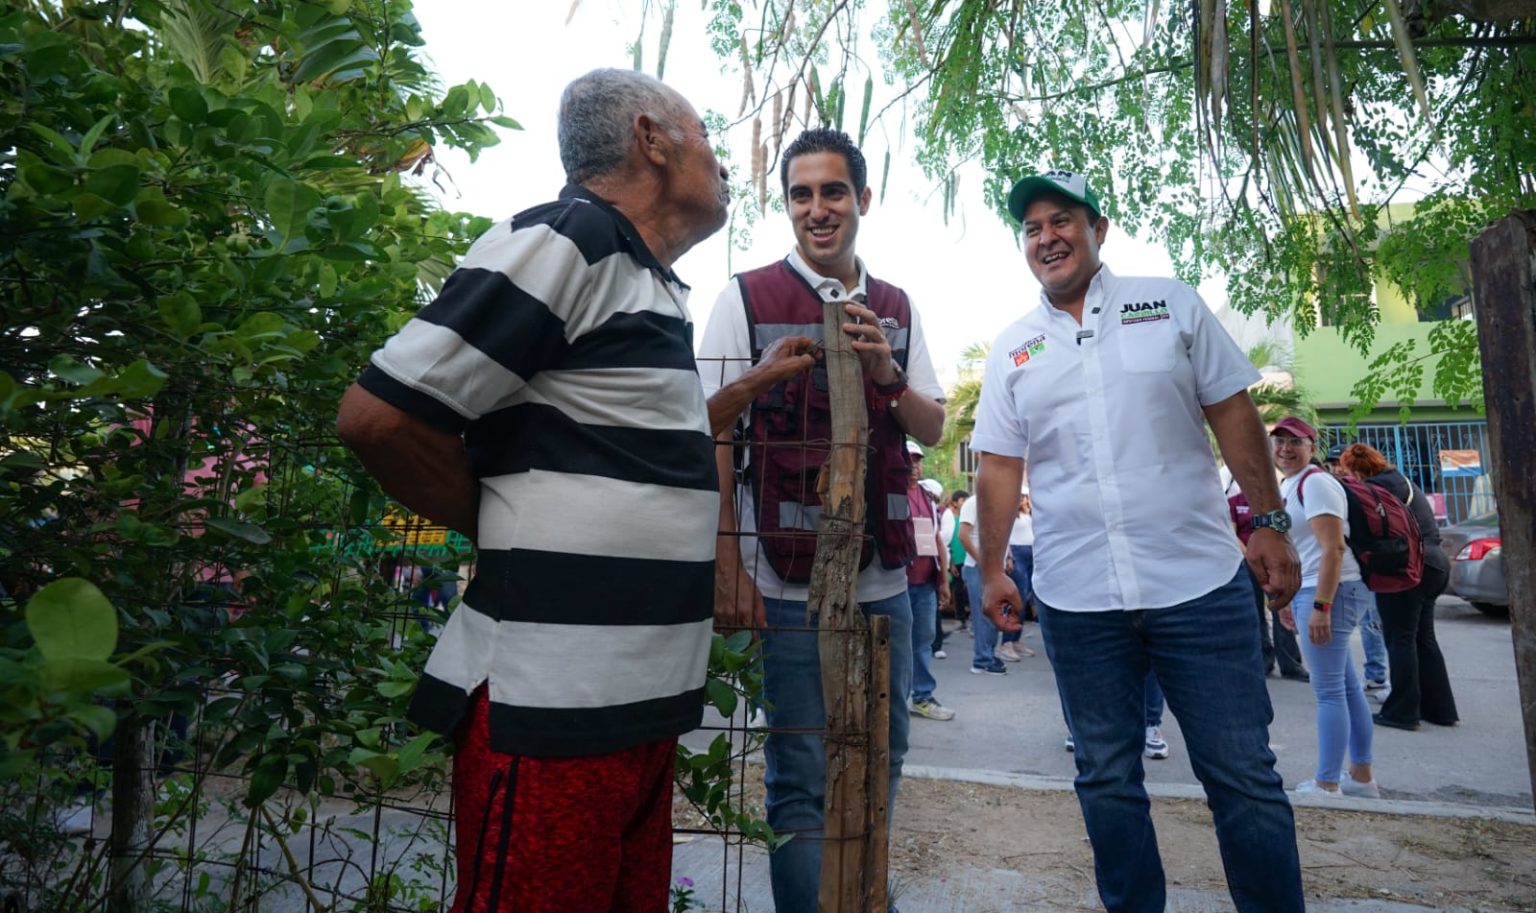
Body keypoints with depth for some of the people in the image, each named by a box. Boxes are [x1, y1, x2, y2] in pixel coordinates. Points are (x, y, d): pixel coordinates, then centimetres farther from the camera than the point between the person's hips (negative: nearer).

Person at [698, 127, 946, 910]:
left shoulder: (896, 308, 9)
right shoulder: (745, 298, -4)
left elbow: (932, 429, 9)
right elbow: (711, 441, -7)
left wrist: (885, 372, -11)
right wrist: (728, 570, -13)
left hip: (884, 578, 5)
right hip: (790, 581, -5)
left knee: (880, 764, 18)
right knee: (801, 779, 5)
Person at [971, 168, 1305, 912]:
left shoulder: (1171, 305, 5)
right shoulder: (1012, 348, 8)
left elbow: (1233, 414, 5)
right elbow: (999, 466, 7)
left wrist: (1269, 522, -2)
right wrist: (992, 568, 3)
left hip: (1199, 581, -1)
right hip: (1076, 599, 2)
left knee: (1243, 775, 5)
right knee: (1106, 779, 12)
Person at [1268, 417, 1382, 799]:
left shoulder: (1315, 482, -13)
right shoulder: (1287, 484, 16)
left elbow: (1333, 548, -20)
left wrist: (1320, 605, -24)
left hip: (1328, 593, -10)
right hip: (1311, 592, 10)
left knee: (1328, 690, -5)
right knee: (1346, 686, 14)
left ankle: (1327, 784, 2)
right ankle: (1361, 776, 24)